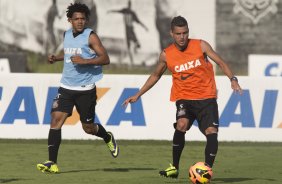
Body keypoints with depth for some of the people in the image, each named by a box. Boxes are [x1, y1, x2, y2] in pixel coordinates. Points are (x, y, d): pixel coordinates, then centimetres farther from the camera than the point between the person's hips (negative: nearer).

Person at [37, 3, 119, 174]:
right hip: (66, 87, 4)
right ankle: (52, 163, -15)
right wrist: (56, 58, 12)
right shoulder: (67, 35, 10)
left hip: (85, 89, -4)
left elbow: (105, 59, -14)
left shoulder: (90, 36, -8)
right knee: (56, 119, -13)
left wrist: (84, 61, -24)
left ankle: (108, 138, 41)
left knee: (88, 127, 6)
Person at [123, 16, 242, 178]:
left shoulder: (200, 46, -5)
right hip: (184, 98, 0)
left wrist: (233, 79, -20)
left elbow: (221, 62, -3)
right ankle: (174, 168, -14)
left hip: (206, 98, 0)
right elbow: (155, 76, 15)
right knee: (181, 124, -27)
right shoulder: (166, 55, -1)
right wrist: (138, 95, 13)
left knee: (212, 132, -17)